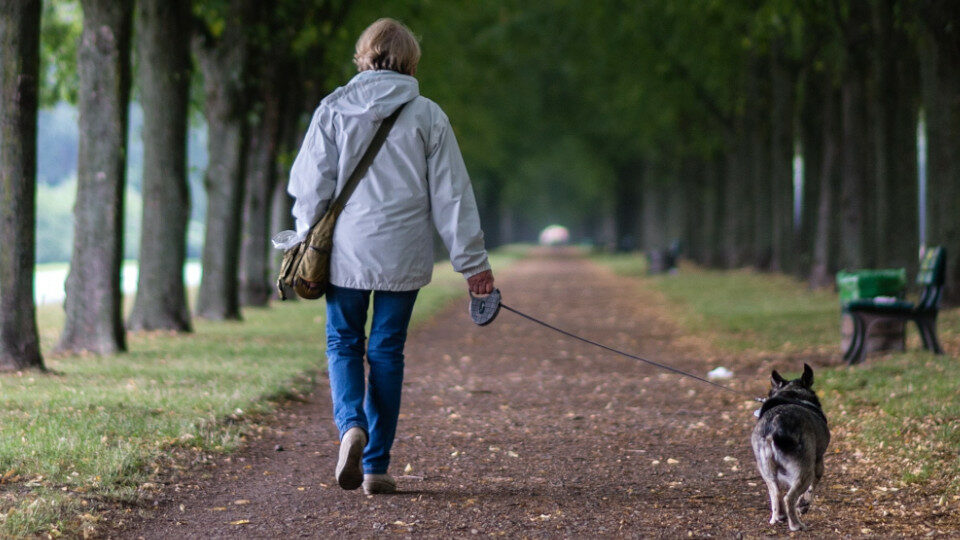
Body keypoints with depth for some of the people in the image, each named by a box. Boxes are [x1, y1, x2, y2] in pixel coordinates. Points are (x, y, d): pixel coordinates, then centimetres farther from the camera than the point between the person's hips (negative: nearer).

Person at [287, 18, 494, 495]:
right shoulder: (427, 116, 1)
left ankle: (351, 424, -15)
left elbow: (310, 186, 1)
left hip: (346, 252, 0)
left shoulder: (333, 110, 0)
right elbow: (451, 194, 2)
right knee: (387, 351, 9)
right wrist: (472, 260, 6)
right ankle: (376, 466, 9)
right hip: (403, 256, 0)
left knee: (343, 343, 13)